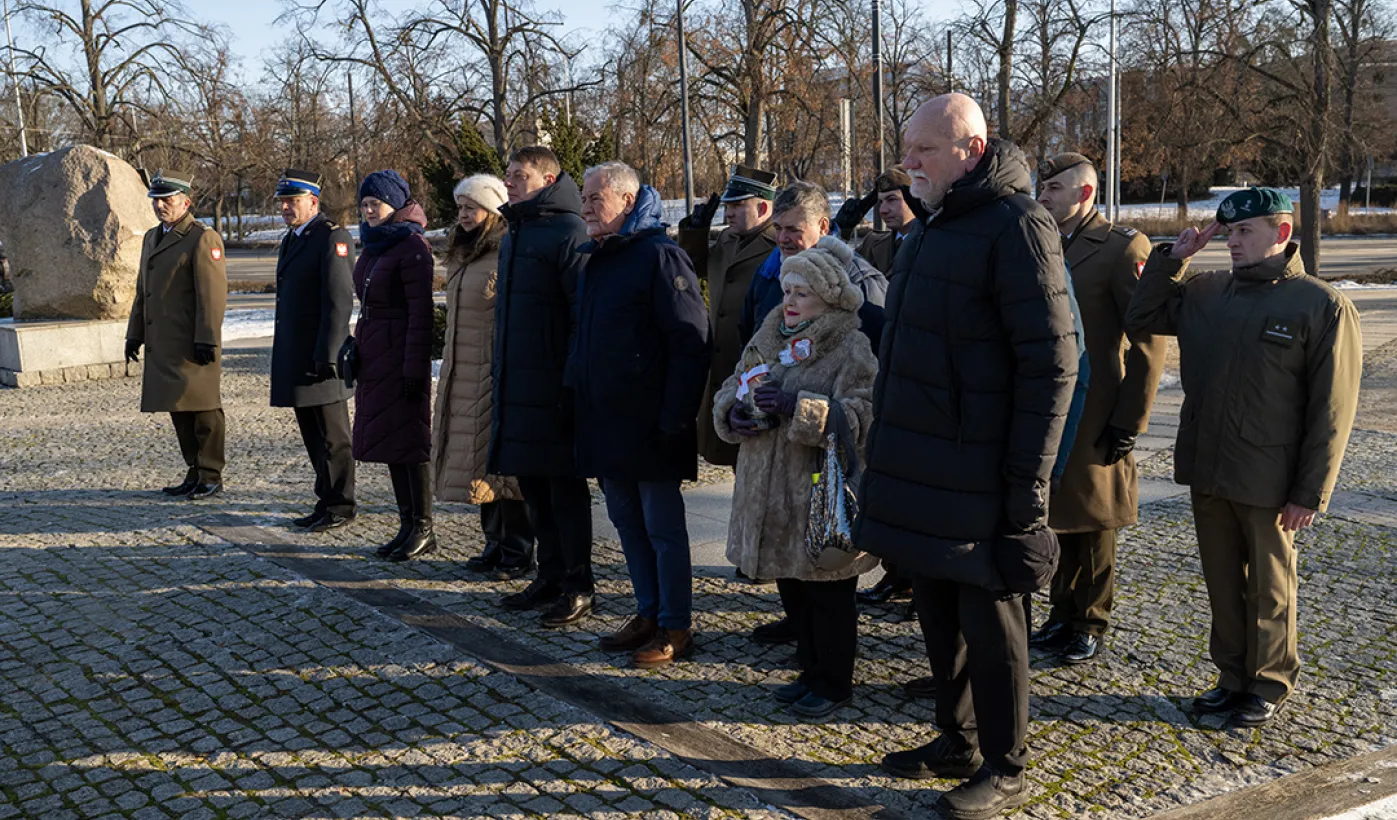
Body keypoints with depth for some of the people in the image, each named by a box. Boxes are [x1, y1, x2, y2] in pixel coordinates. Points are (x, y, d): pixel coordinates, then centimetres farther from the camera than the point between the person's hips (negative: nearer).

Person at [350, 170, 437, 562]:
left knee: (408, 439, -5)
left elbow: (420, 310, -16)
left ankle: (424, 529, 4)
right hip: (374, 354, 9)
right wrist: (358, 350, 17)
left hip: (400, 354, -9)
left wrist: (413, 368, -20)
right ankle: (408, 525, 18)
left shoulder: (412, 246, -12)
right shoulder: (373, 245, 16)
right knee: (388, 438, 11)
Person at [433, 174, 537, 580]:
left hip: (498, 374, -9)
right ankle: (495, 544, 23)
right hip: (464, 377, 9)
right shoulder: (462, 256, 16)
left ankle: (518, 554, 5)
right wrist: (449, 367, 22)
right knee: (480, 460, 13)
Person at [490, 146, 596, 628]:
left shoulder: (567, 232, -12)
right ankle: (550, 576, 25)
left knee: (565, 489, 0)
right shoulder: (514, 235, 16)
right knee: (532, 485, 14)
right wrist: (499, 371, 19)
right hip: (515, 386, 9)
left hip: (552, 389, -9)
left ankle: (578, 588, 10)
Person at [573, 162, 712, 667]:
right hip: (605, 423, 9)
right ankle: (648, 613, 27)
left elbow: (691, 341, -18)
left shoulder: (659, 256, -13)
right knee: (626, 520, 15)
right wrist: (578, 390, 15)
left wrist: (674, 417, -20)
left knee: (663, 526, 0)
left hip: (649, 425, -9)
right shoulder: (595, 260, 14)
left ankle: (676, 628, 9)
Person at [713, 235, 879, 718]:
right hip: (771, 493, 7)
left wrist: (798, 406, -28)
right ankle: (812, 671, 32)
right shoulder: (767, 341, 12)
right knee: (792, 590, 17)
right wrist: (733, 413, -4)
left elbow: (862, 419, -23)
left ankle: (835, 683, 19)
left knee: (829, 596, 4)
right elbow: (731, 388, 19)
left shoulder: (852, 351, -11)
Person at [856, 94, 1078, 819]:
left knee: (988, 618, 2)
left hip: (978, 473, -8)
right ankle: (957, 740, 32)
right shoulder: (933, 227, 15)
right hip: (917, 462, 9)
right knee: (937, 608, 17)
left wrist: (1029, 479, -19)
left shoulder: (1016, 226, -14)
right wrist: (887, 451, 18)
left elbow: (1051, 363, -17)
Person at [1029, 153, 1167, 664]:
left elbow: (1148, 341, -12)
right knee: (1059, 518, 14)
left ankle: (1090, 624, 21)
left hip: (1094, 422, -6)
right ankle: (1063, 615, 28)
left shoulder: (1123, 248, -9)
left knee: (1093, 524, 7)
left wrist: (1129, 423, -14)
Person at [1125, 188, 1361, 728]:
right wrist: (1171, 258, 2)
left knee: (1270, 589, 10)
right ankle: (1234, 677, 32)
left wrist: (1310, 492, -13)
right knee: (1222, 584, 16)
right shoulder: (1205, 292, 6)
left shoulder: (1323, 306, -10)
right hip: (1206, 475, 5)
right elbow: (1141, 320, 12)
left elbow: (1331, 412, -11)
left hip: (1267, 482, -5)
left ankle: (1270, 686, 26)